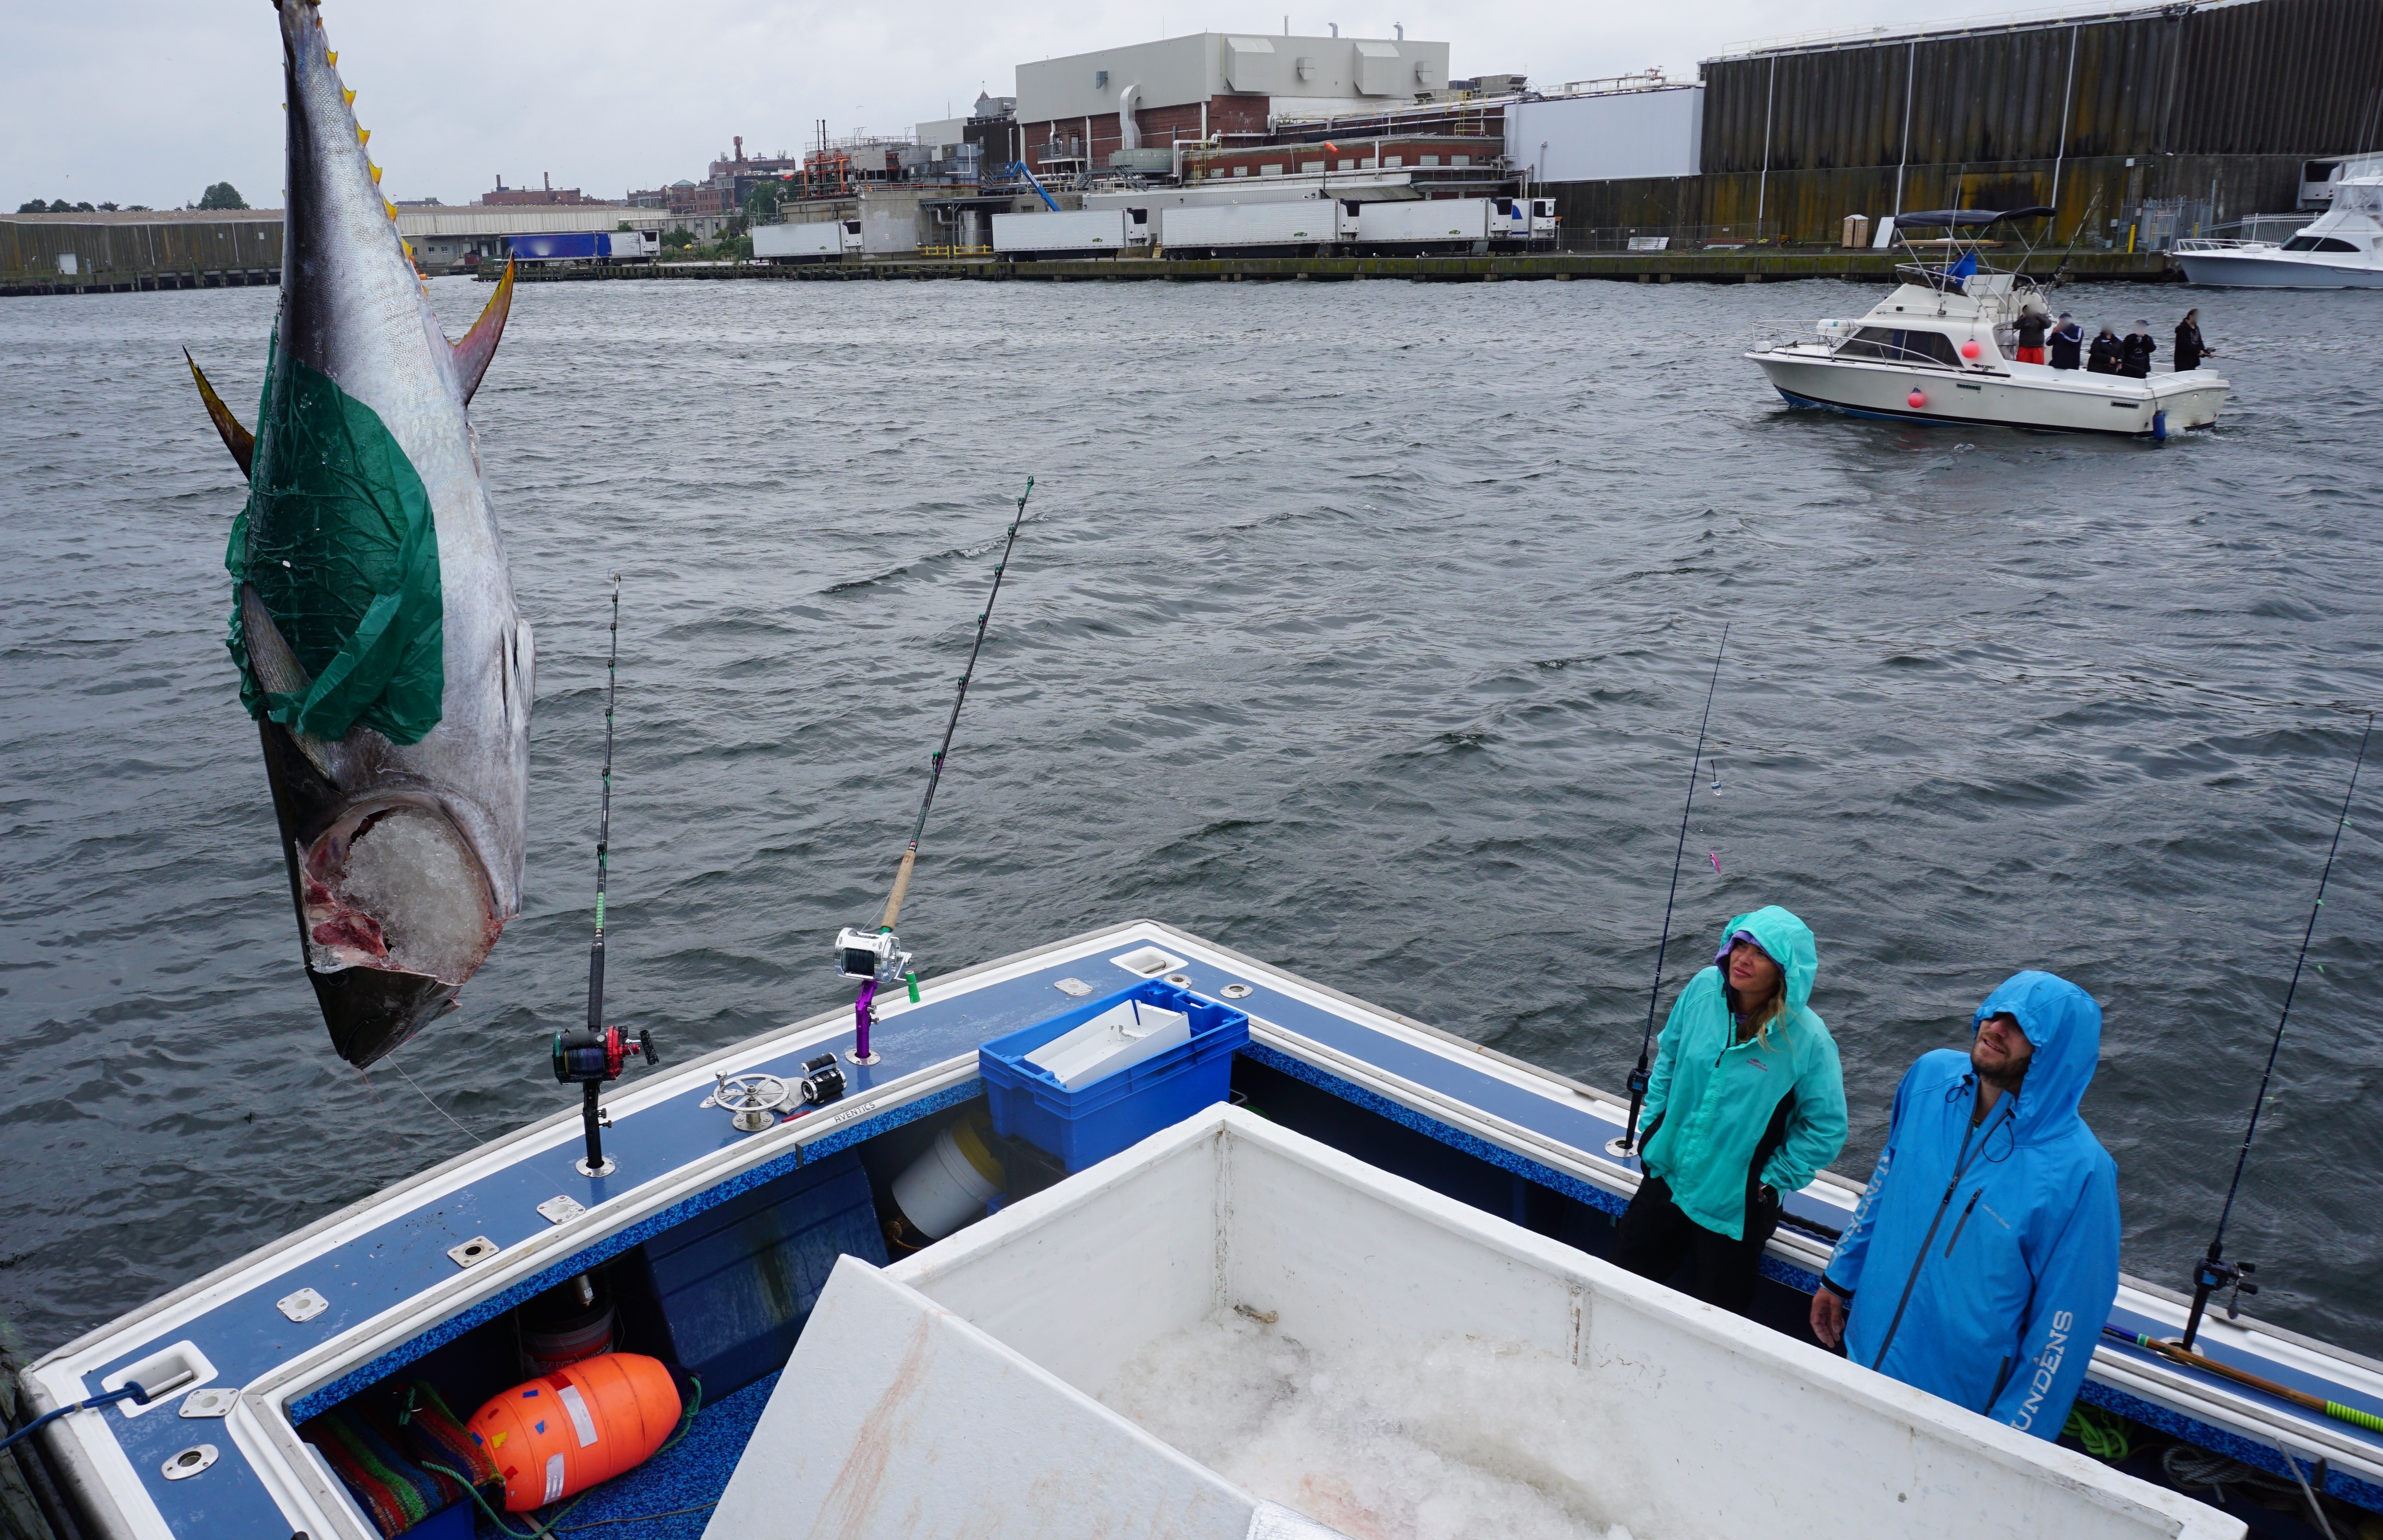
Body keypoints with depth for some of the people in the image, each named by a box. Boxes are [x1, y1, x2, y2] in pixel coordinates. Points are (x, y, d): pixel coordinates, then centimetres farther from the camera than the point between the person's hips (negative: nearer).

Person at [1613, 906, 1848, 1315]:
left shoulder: (1808, 1038, -22)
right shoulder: (1704, 989, -11)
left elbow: (1826, 1129, -12)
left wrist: (1771, 1180, -8)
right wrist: (1652, 1130, 5)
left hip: (1735, 1204, -4)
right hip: (1667, 1176, 4)